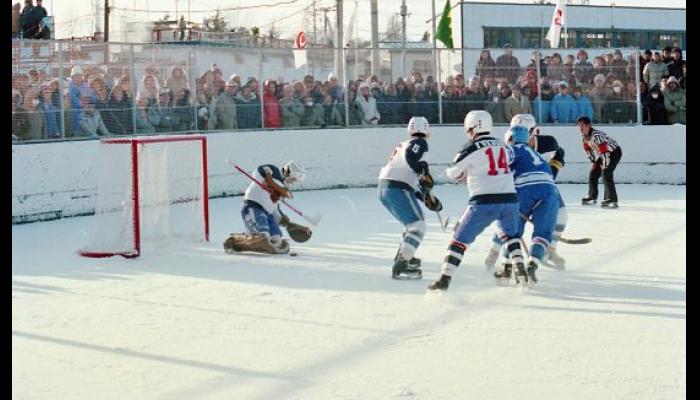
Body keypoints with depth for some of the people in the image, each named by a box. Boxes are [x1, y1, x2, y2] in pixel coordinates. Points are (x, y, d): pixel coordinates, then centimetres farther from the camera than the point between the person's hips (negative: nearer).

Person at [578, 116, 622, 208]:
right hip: (603, 154, 9)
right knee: (593, 173, 11)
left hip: (614, 151, -9)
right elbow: (588, 148, 10)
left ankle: (611, 199, -27)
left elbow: (604, 150, -33)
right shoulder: (584, 136, -4)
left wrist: (605, 164, -29)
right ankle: (592, 197, 29)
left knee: (606, 173, -25)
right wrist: (593, 161, 6)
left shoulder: (596, 135, -32)